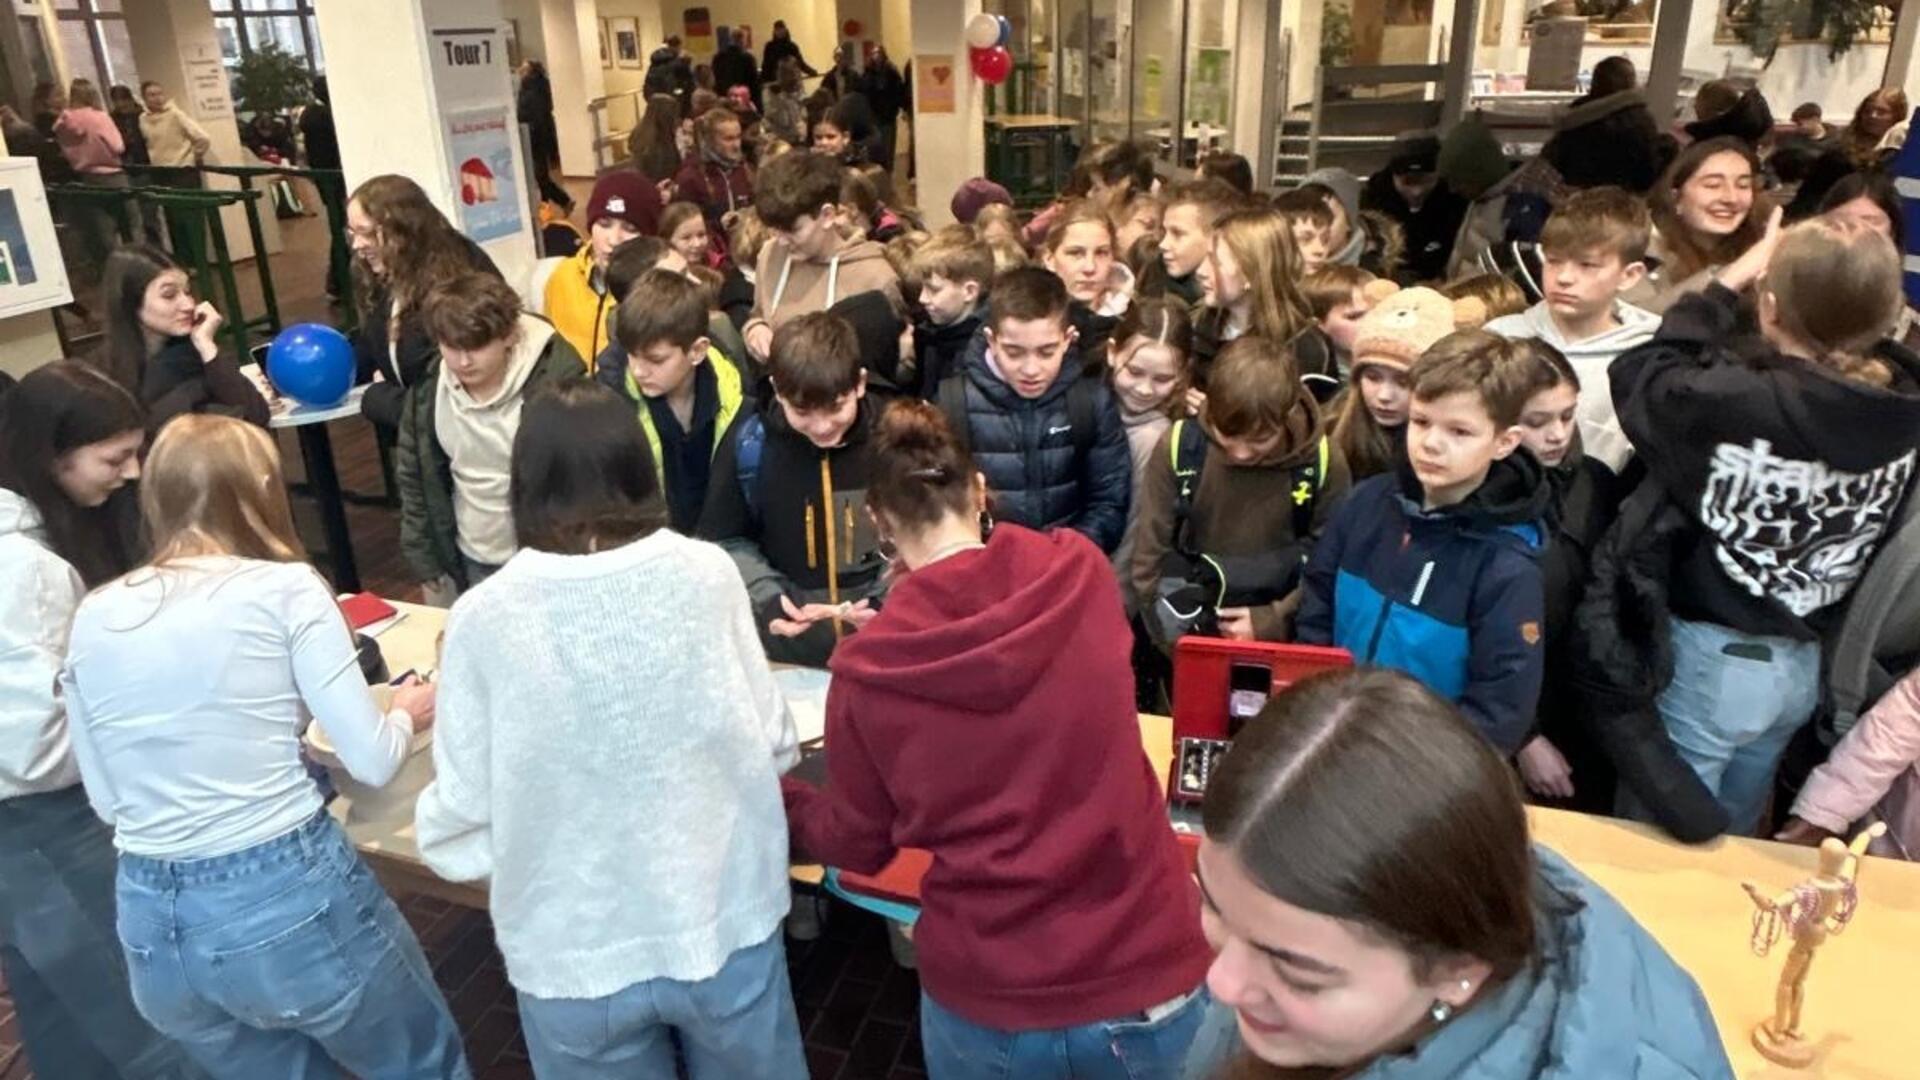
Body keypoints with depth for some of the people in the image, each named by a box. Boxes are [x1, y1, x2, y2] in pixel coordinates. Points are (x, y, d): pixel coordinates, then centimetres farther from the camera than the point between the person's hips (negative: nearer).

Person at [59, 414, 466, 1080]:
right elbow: (372, 761, -10)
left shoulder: (92, 618, 4)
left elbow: (105, 800, 11)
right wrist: (406, 714, 11)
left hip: (152, 923, 5)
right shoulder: (285, 589, -10)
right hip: (293, 896, -5)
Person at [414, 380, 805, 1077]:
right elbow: (774, 745, -4)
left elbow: (460, 823, -9)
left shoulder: (483, 618, -14)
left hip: (575, 955, 0)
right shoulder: (706, 573, -11)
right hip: (724, 925, 1)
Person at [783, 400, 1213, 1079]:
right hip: (1148, 976, 1)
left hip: (988, 1007, 0)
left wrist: (775, 794, 22)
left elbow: (857, 846, 3)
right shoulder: (1083, 576, -9)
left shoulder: (867, 670, -12)